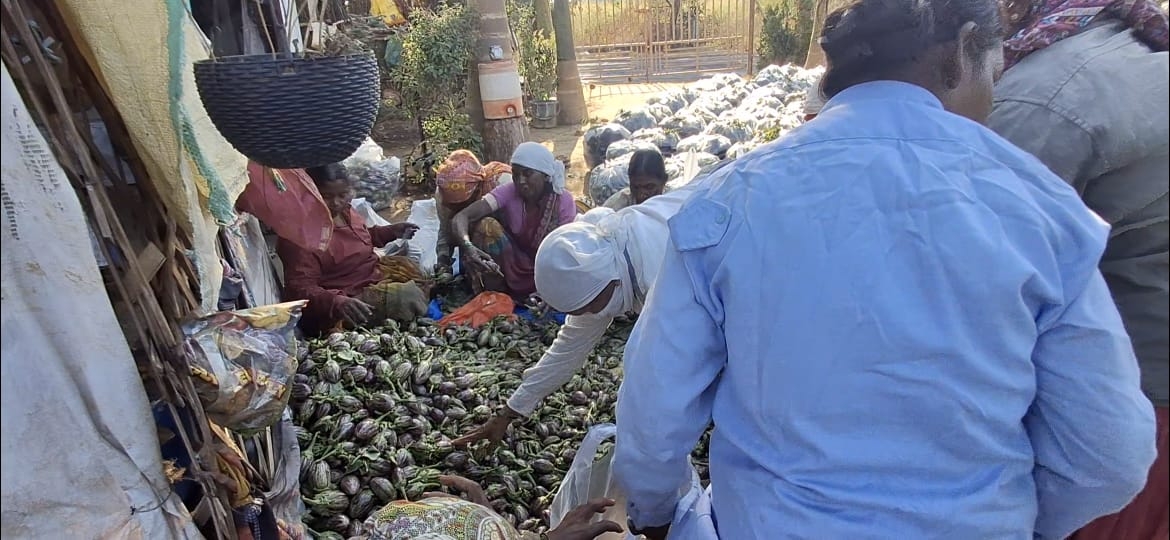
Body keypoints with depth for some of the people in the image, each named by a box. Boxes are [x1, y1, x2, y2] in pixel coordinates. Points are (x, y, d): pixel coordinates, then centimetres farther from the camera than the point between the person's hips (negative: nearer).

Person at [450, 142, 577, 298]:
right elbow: (461, 217, -29)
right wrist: (467, 246, -50)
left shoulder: (564, 201, -20)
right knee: (486, 225, -23)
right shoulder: (508, 192, -19)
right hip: (514, 269, 2)